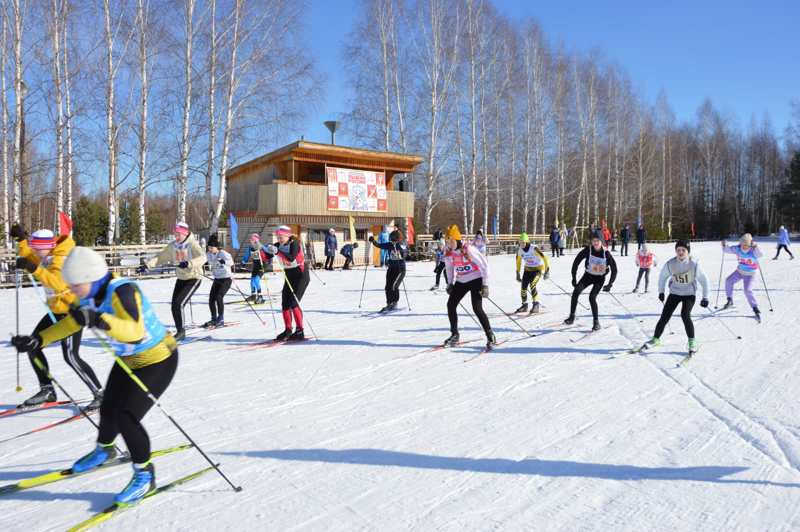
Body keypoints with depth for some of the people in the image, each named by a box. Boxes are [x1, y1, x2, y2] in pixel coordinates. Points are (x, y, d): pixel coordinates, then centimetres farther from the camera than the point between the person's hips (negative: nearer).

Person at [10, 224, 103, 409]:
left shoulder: (61, 259, -21)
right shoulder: (48, 257, 6)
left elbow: (58, 283, -39)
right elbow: (29, 257, 27)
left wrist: (35, 269, -48)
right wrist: (21, 239, 13)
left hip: (71, 311, -10)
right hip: (56, 312, 10)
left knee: (71, 357, -13)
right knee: (32, 346, 11)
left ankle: (100, 394, -5)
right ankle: (47, 390, 23)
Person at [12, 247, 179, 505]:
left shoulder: (123, 291, -32)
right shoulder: (91, 297, -6)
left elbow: (135, 331, -46)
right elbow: (70, 323, 12)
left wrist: (101, 321, -60)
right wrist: (38, 340, 3)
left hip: (159, 360, -9)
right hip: (128, 361, 9)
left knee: (126, 417, -13)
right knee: (109, 409, 18)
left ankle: (145, 475, 6)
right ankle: (104, 450, 51)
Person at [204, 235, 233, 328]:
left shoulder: (223, 253, -18)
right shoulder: (209, 255, 0)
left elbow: (231, 262, -32)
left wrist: (224, 261, -52)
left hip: (226, 279, -6)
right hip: (217, 279, 6)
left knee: (219, 297, -19)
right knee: (211, 299, 0)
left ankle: (221, 320, -8)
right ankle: (214, 319, 18)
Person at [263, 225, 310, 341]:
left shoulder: (294, 243, -15)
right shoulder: (277, 246, 3)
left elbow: (291, 258, -31)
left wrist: (277, 251, -36)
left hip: (301, 275, -7)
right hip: (289, 276, 7)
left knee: (293, 302, -15)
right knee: (285, 304, 5)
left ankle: (300, 331, -10)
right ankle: (288, 330, 18)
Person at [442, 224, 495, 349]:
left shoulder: (468, 250, -22)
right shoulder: (448, 253, -5)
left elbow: (484, 265, -17)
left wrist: (485, 285, -18)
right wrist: (450, 283, 8)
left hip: (476, 280, -6)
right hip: (461, 281, 6)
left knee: (477, 308, -18)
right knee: (450, 305, -1)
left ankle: (490, 336, -5)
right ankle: (454, 335, 15)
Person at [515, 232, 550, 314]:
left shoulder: (534, 248, -27)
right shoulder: (519, 249, -10)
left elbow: (544, 257, -23)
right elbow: (518, 261, 7)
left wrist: (547, 270, -28)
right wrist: (518, 273, 9)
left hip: (538, 269, -5)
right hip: (527, 269, 5)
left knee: (532, 285, -25)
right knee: (523, 287, 1)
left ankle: (536, 305, -16)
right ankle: (524, 305, 23)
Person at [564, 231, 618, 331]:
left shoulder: (606, 253, -19)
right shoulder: (587, 250, -17)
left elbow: (614, 269, -11)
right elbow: (576, 262, -9)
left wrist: (610, 284, -16)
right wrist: (574, 278, -12)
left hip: (600, 278, -2)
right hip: (588, 275, 2)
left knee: (592, 297, -19)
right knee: (576, 292, -18)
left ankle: (596, 322, -4)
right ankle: (572, 317, -10)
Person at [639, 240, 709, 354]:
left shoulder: (694, 264, -19)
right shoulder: (670, 264, -14)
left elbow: (704, 280, -7)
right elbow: (663, 276, 6)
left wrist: (705, 297, -6)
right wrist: (661, 291, 12)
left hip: (689, 294, -3)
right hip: (674, 293, 3)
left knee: (685, 315, -22)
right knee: (664, 316, -1)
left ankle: (692, 341, -5)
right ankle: (655, 339, 16)